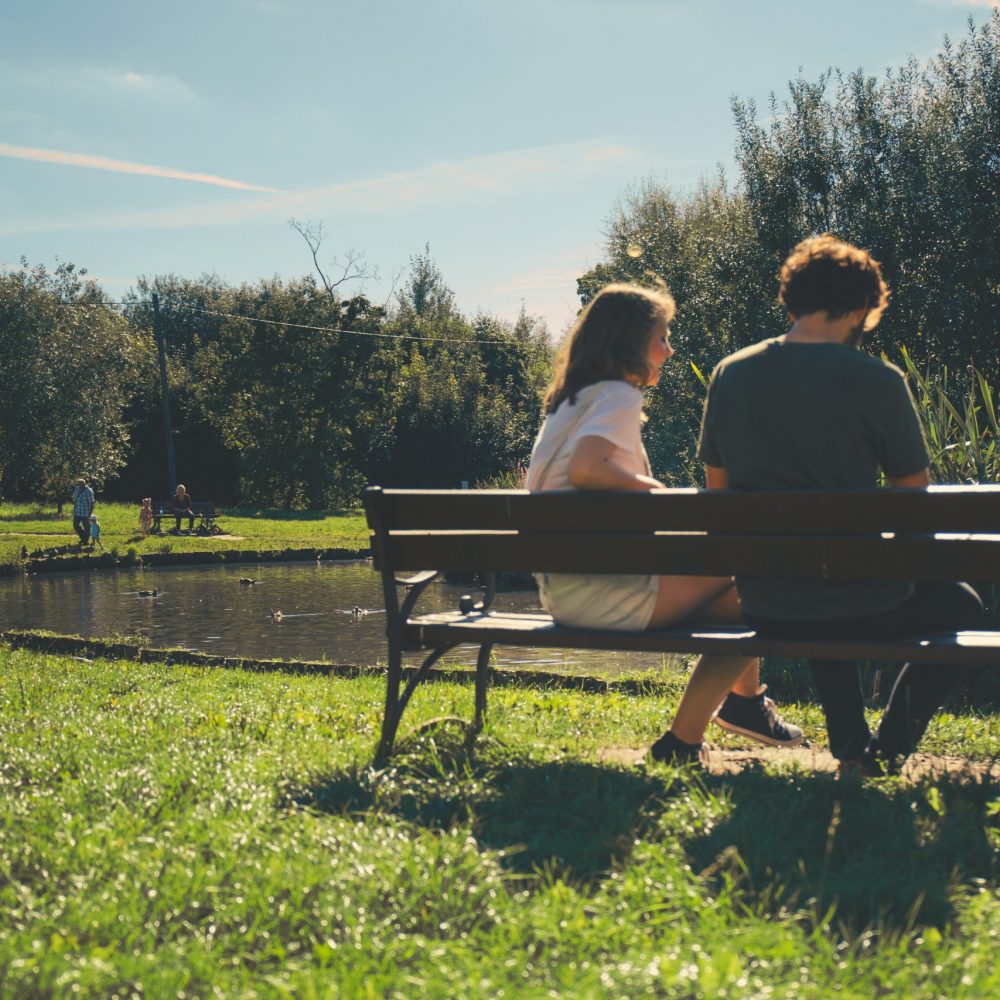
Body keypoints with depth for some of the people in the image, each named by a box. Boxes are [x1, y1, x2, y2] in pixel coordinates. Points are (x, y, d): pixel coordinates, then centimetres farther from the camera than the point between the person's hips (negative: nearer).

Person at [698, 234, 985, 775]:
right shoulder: (877, 380, -13)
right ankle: (886, 751, 20)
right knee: (961, 605, 29)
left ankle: (850, 745, 35)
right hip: (860, 609, -4)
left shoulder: (731, 374, -1)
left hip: (763, 609, 4)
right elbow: (916, 497, -4)